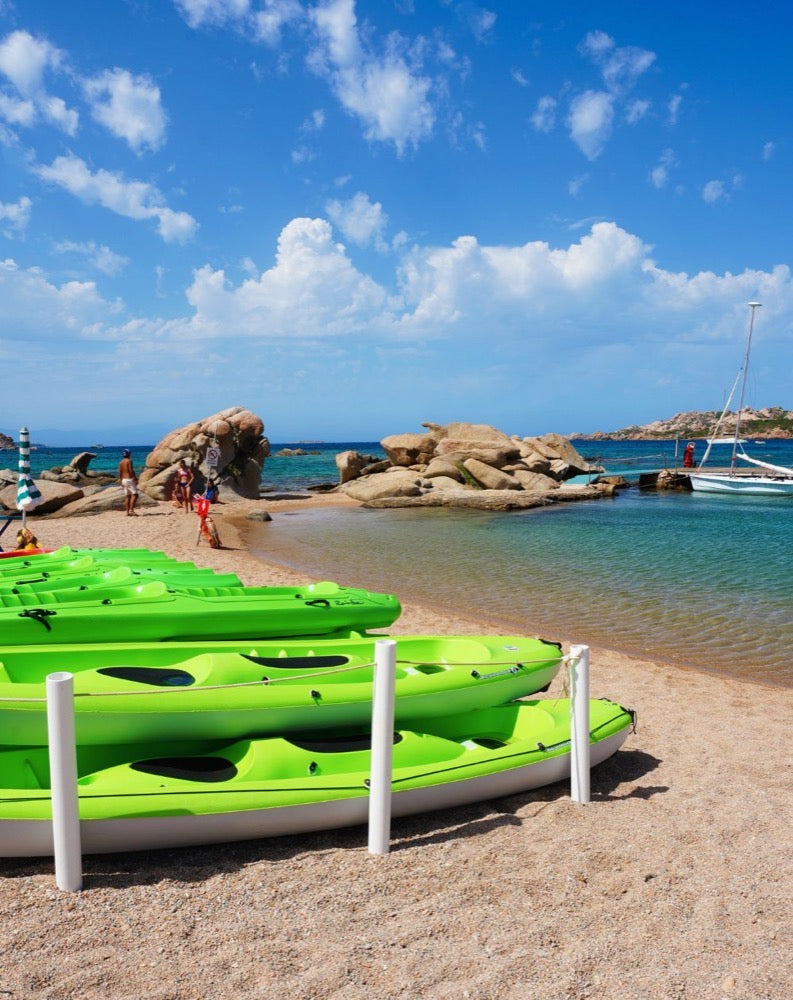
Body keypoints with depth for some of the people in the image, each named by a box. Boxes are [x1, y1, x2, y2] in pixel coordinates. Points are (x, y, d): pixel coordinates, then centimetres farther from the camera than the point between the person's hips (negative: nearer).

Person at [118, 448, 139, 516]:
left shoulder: (121, 462, 12)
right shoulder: (129, 461, -9)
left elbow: (120, 473, 13)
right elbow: (131, 470, -17)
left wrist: (121, 481, 19)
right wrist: (135, 478, -11)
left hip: (124, 480, 8)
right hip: (130, 479, -8)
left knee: (127, 496, 7)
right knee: (134, 495, -8)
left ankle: (127, 512, 4)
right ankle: (131, 510, -18)